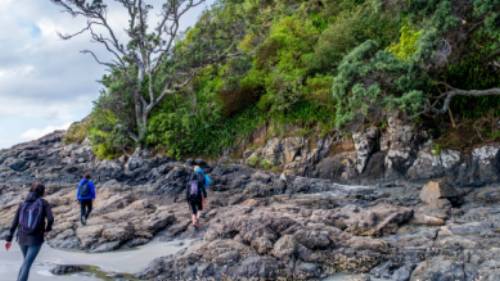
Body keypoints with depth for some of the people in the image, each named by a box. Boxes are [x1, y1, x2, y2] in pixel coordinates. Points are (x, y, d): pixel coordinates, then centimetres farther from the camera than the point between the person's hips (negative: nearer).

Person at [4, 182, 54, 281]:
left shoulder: (23, 204, 6)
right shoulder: (44, 203, -5)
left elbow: (15, 222, 4)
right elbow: (50, 219, -18)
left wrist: (9, 239, 9)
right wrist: (47, 229, 3)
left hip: (22, 238, 4)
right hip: (36, 239, -4)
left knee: (27, 261, 26)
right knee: (27, 265, -4)